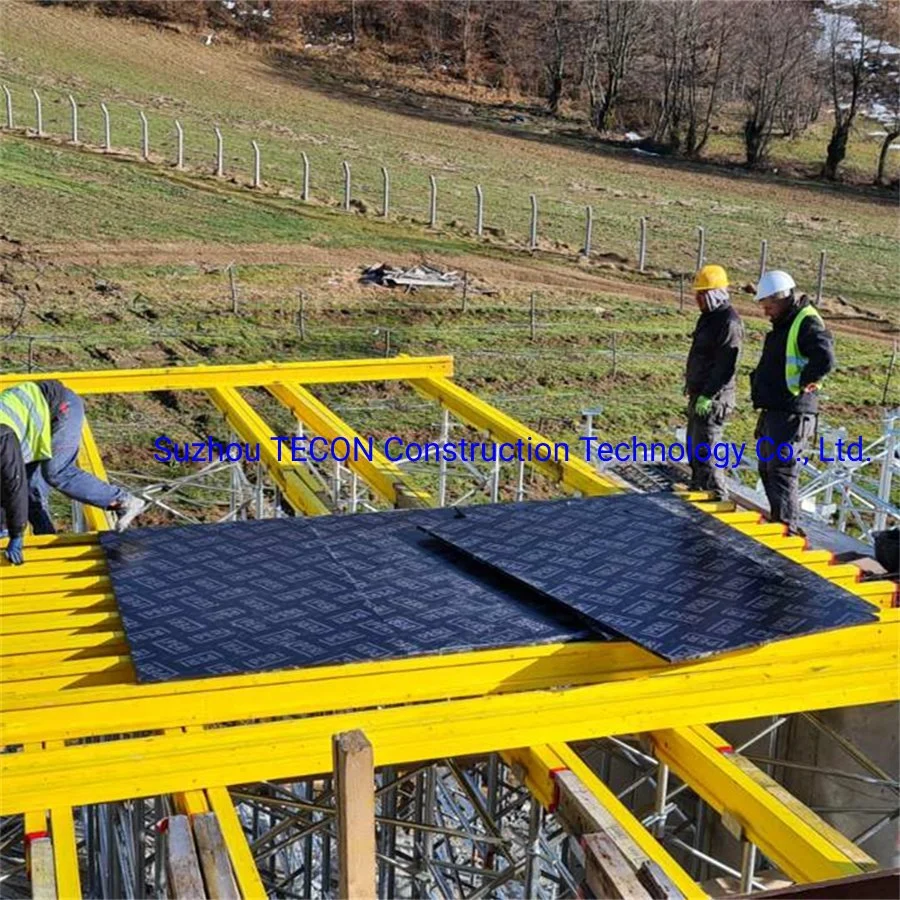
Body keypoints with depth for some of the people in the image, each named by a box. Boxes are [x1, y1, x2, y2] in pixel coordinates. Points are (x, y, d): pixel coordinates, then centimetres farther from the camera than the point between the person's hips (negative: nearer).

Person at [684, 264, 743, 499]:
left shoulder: (729, 323, -18)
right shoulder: (709, 317, 14)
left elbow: (726, 367, -23)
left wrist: (708, 396, -24)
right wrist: (691, 384, 23)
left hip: (714, 399, -10)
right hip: (699, 395, 10)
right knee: (694, 450, 19)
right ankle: (697, 490, 31)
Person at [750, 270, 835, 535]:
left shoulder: (807, 323, -15)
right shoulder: (783, 325, 17)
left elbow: (825, 360, -30)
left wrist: (801, 383, -18)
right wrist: (760, 380, 12)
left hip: (793, 414, -11)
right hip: (773, 411, 11)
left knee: (782, 472, -11)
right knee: (767, 470, 18)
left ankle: (788, 530, -7)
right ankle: (778, 523, 29)